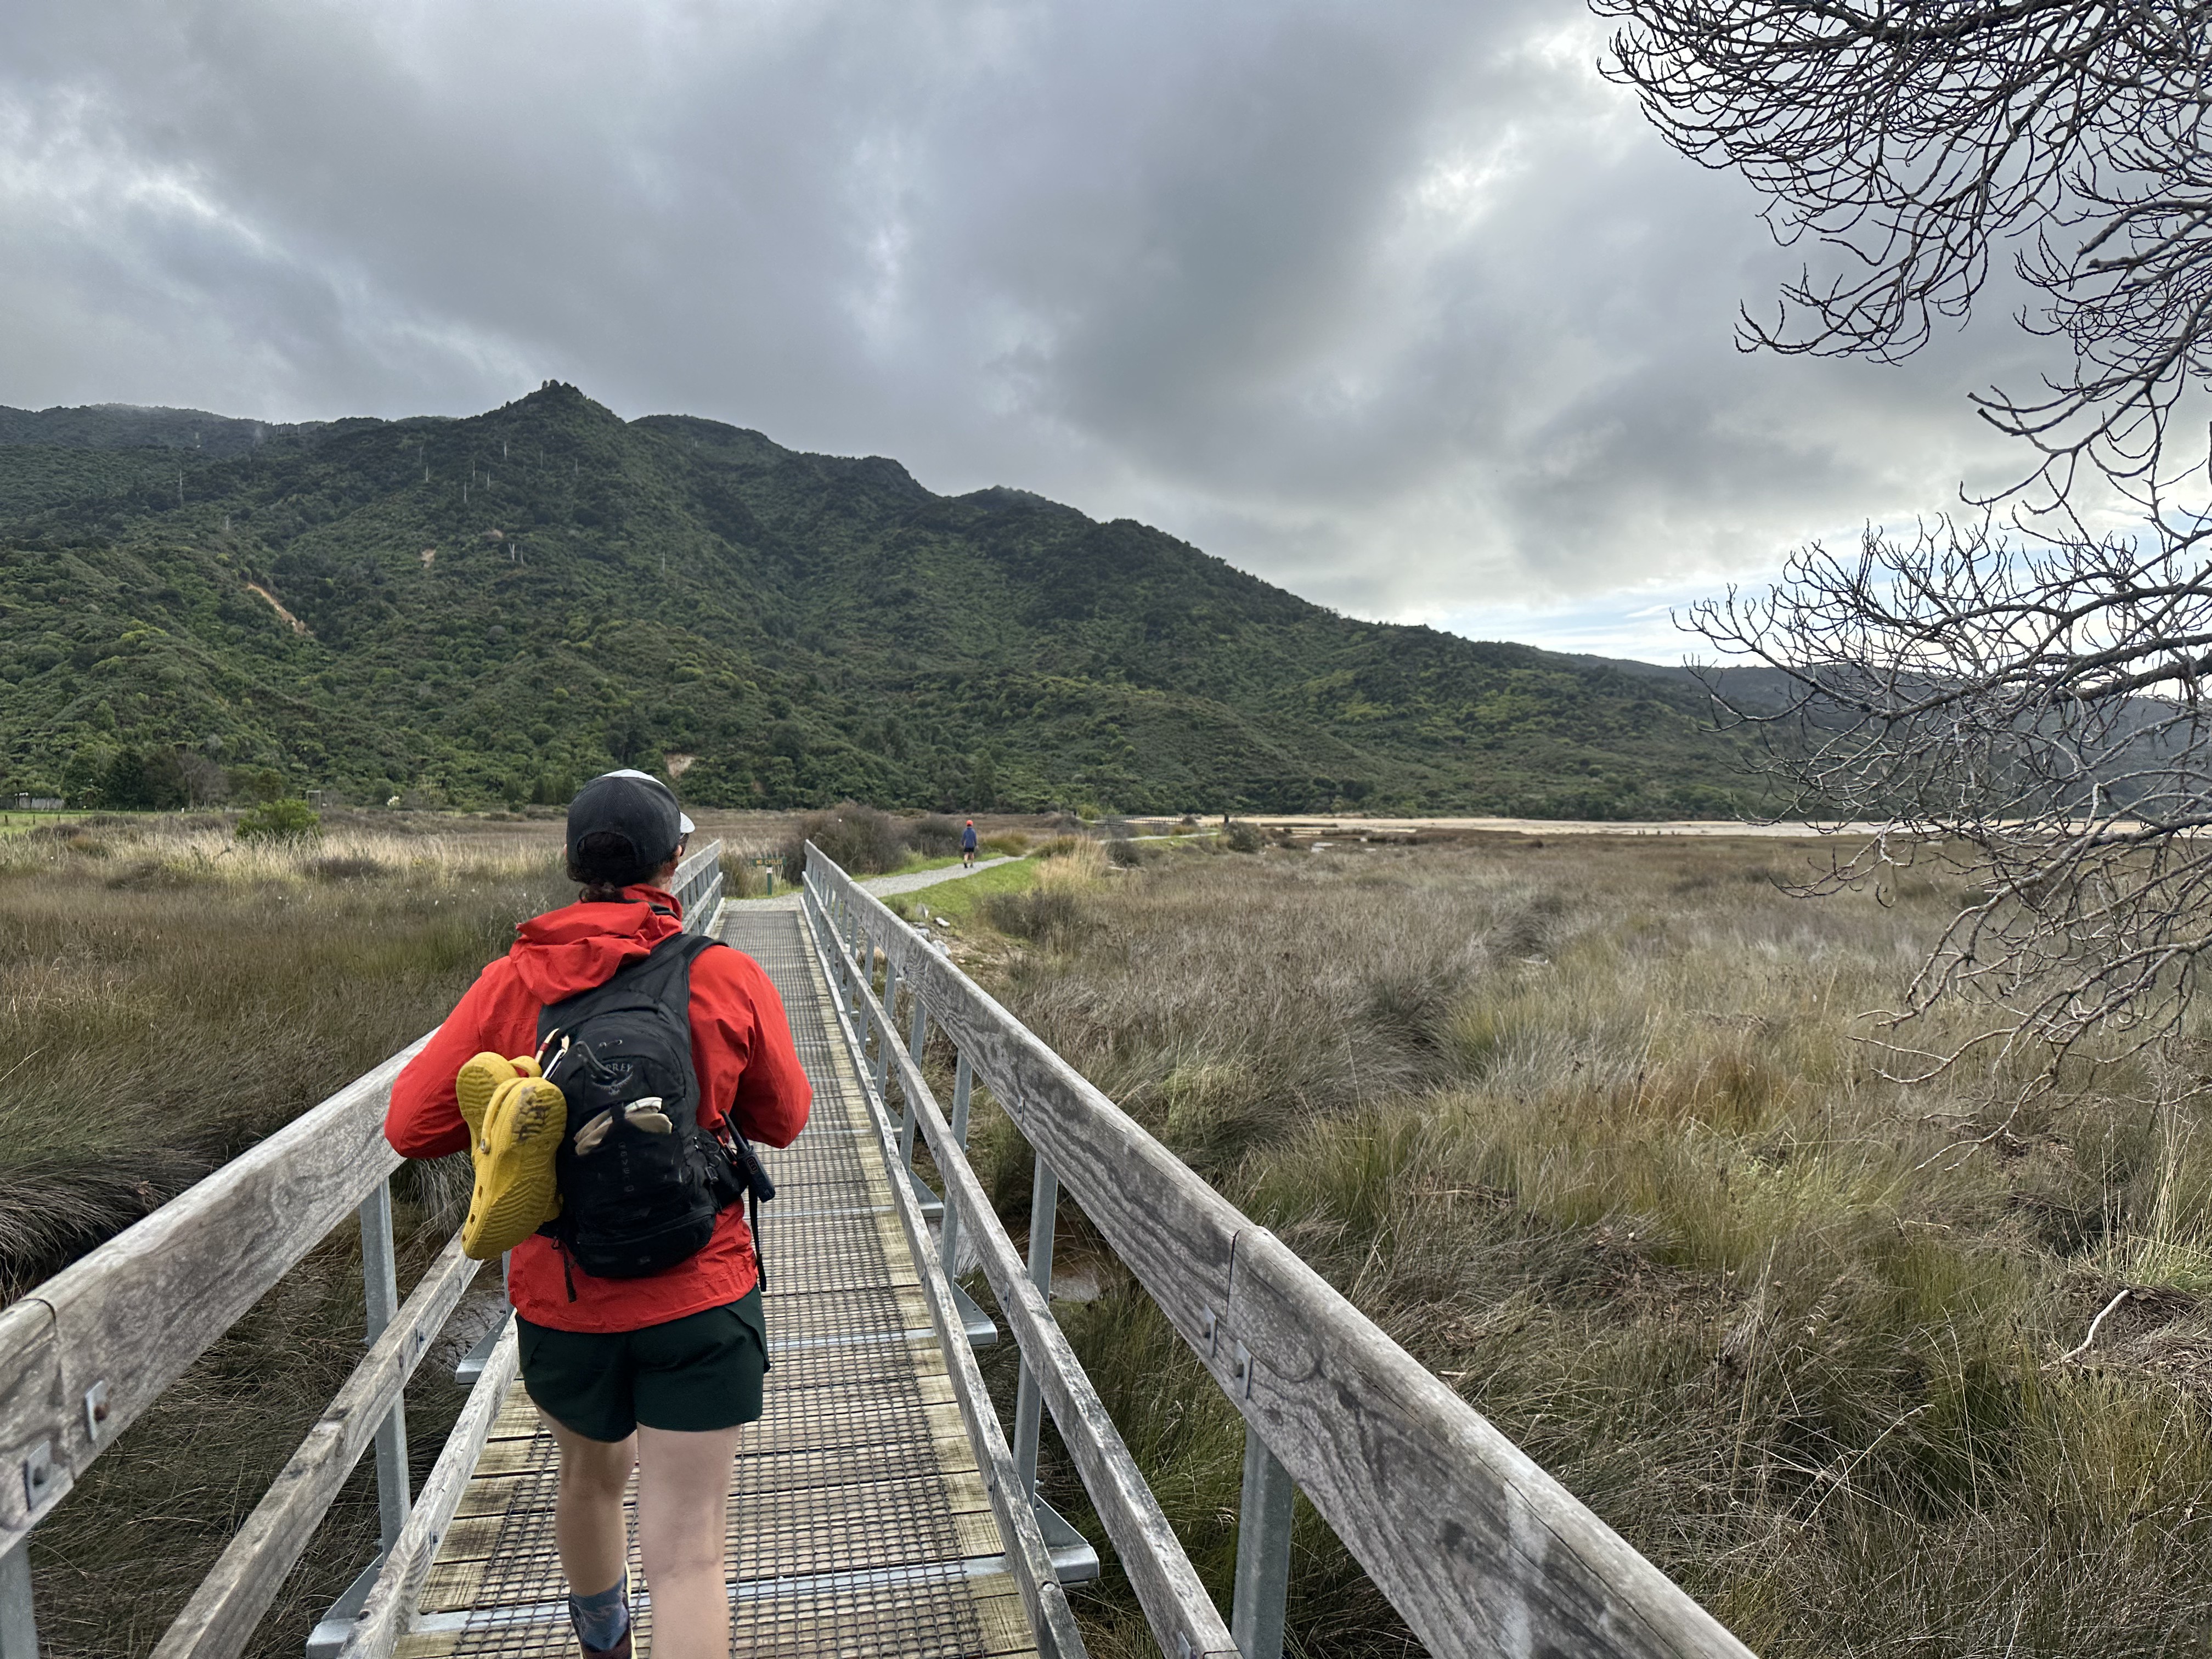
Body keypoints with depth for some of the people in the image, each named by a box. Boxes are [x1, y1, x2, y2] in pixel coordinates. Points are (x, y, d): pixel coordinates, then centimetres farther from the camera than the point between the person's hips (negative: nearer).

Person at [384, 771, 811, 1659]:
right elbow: (782, 1120, -1)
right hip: (701, 1301, -3)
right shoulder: (729, 978, -12)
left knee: (592, 1472, 30)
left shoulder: (510, 984, -8)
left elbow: (411, 1126, -4)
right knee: (687, 1553, 4)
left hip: (561, 1303, 4)